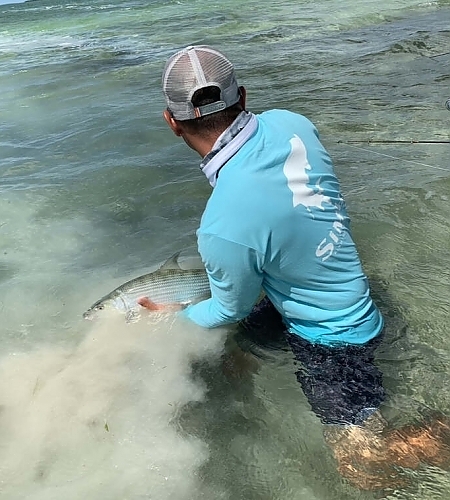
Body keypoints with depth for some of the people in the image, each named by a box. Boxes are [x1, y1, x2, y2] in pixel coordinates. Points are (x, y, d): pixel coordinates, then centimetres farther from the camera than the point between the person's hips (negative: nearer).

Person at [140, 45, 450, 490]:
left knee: (361, 471, 9)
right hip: (352, 300, 8)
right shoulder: (290, 123, -18)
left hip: (330, 338, -8)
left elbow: (232, 311, -15)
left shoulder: (222, 229, -37)